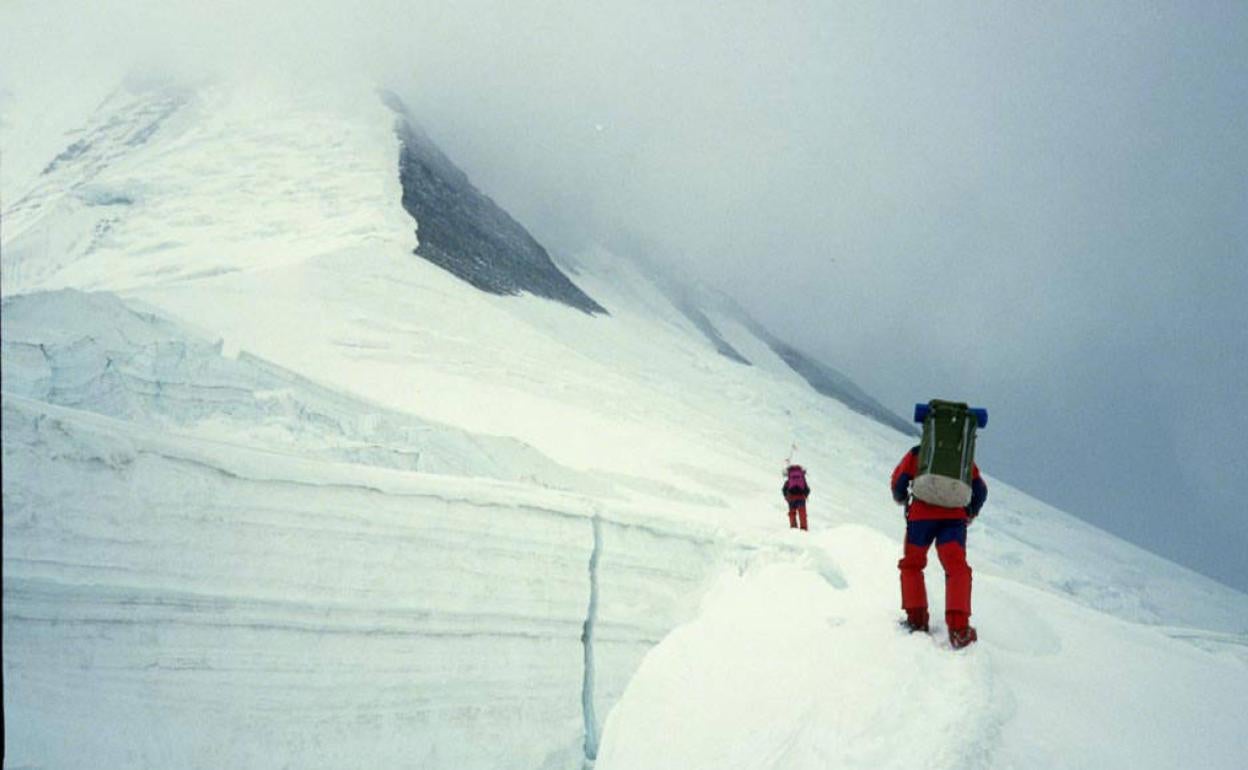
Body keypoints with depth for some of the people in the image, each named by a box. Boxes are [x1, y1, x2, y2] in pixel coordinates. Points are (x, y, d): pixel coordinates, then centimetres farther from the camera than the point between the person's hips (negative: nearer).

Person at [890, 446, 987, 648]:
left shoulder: (916, 454, 15)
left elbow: (898, 482, 9)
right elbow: (980, 491, 15)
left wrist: (901, 499, 31)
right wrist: (970, 513, 32)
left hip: (921, 514, 0)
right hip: (955, 517, 0)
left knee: (911, 564, 19)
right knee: (957, 569, -3)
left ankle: (917, 619, 11)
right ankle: (958, 629, -21)